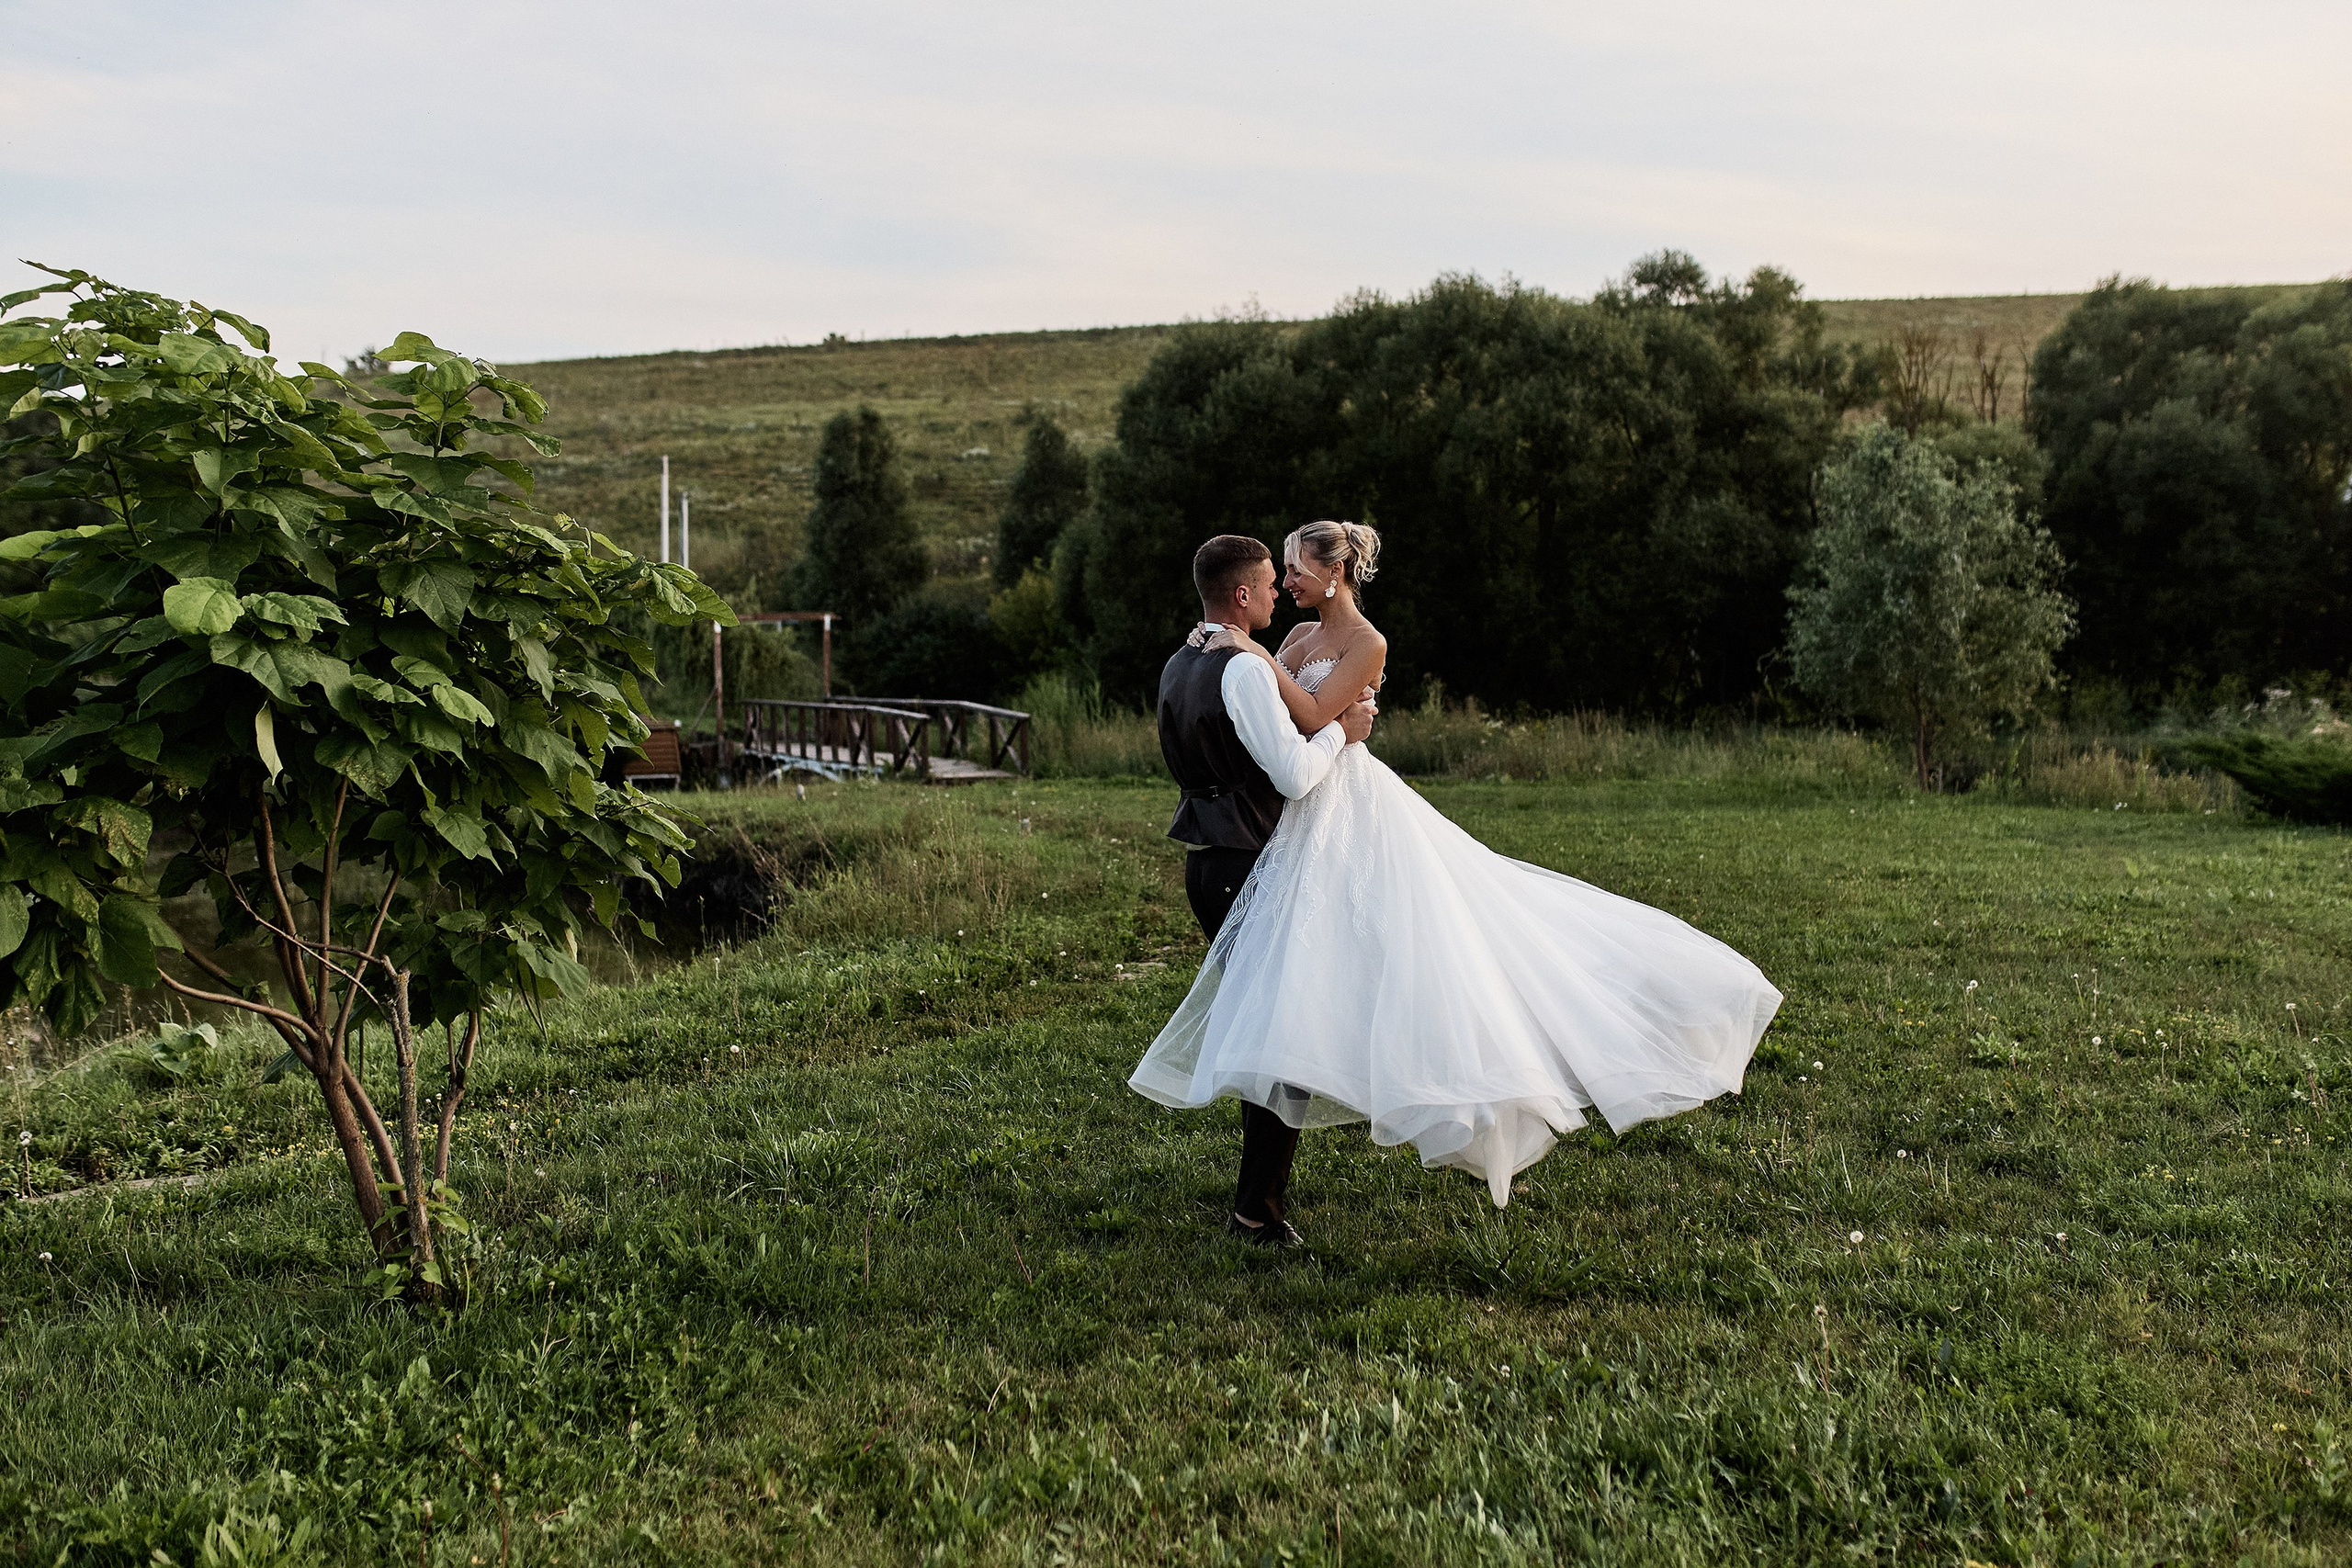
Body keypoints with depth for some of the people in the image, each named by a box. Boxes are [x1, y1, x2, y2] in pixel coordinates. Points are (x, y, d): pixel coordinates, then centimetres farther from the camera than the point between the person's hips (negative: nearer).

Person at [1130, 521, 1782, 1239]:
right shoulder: (1302, 636, 14)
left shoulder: (1366, 644, -10)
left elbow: (1313, 716, -21)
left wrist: (1255, 655, -20)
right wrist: (1219, 648, -6)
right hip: (1305, 815, 9)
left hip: (1349, 813, -8)